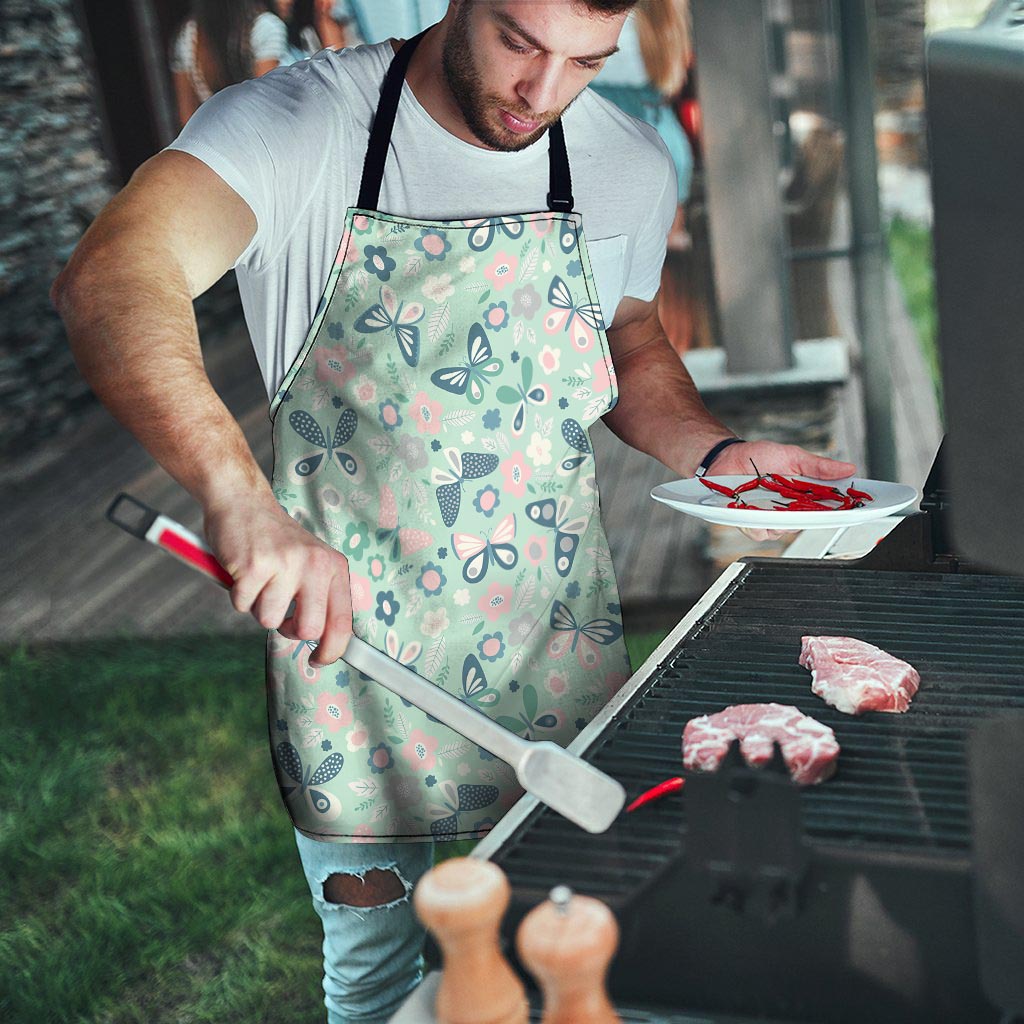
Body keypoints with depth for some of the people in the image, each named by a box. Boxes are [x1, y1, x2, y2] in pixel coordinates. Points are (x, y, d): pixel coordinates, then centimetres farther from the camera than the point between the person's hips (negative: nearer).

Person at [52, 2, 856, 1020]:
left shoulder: (630, 165, -2)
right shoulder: (296, 124, -16)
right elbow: (109, 279, -33)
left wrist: (717, 452, -4)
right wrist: (240, 496, -49)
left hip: (558, 649, 3)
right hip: (345, 633, -3)